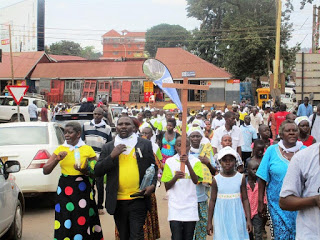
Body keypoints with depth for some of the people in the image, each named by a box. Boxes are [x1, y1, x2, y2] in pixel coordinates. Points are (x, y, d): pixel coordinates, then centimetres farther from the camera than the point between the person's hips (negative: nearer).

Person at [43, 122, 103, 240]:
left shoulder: (87, 149, 0)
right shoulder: (60, 149, 7)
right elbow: (45, 171, 4)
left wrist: (84, 170, -15)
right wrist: (57, 159, -11)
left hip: (82, 189, -2)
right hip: (64, 189, 2)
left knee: (82, 223, -3)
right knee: (65, 225, 0)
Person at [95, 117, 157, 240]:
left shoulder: (145, 144, 6)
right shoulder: (108, 147, 8)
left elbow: (153, 167, 9)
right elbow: (97, 171, 1)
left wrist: (152, 185, -8)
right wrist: (112, 156, -11)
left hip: (138, 199, -2)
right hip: (117, 201, 2)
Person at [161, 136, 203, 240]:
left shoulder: (195, 161, 1)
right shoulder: (170, 161, 4)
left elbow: (196, 181, -16)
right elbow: (167, 187, 2)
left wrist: (187, 163, -30)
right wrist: (175, 177, -18)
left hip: (190, 207, 0)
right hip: (175, 207, 0)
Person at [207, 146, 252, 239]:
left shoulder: (241, 178, -1)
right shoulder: (216, 179, -2)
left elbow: (245, 199, 3)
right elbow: (212, 201, 3)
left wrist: (248, 219, -1)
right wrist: (209, 222, 4)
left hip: (237, 218, 0)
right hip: (221, 218, 0)